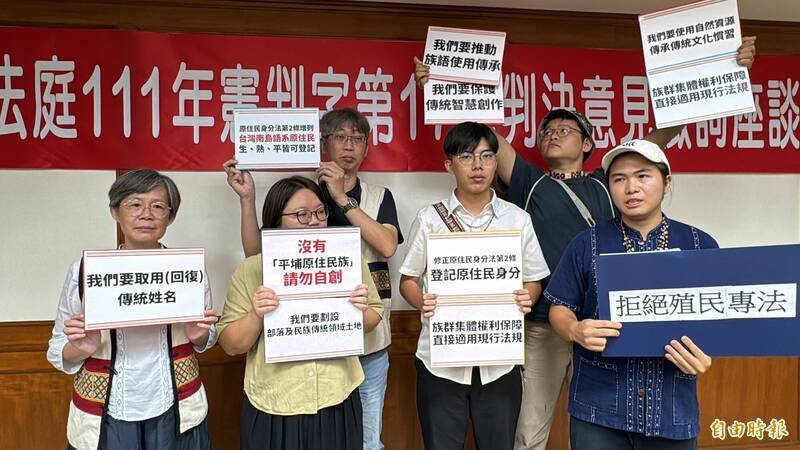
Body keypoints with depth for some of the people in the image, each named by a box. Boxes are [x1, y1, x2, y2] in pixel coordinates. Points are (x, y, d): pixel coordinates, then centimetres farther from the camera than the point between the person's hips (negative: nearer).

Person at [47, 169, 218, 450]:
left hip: (175, 414, 1)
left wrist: (199, 335, -12)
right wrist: (81, 349, -19)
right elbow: (58, 353, 1)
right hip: (105, 418, 0)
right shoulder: (84, 270, -7)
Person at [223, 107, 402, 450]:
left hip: (368, 341, 1)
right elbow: (257, 253, -2)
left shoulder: (379, 197, 6)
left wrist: (342, 198, -15)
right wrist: (247, 199, -12)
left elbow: (387, 246, -13)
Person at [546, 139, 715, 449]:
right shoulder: (587, 244, 1)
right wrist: (576, 330, -19)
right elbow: (560, 308, 3)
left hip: (673, 408, 1)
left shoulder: (700, 245, 4)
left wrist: (707, 354, -14)